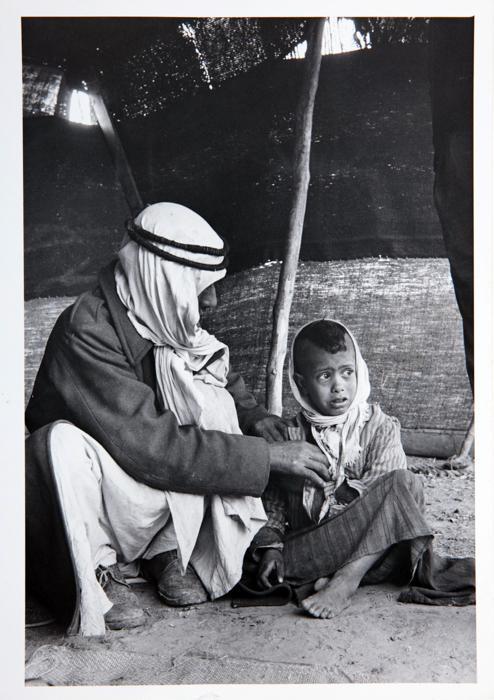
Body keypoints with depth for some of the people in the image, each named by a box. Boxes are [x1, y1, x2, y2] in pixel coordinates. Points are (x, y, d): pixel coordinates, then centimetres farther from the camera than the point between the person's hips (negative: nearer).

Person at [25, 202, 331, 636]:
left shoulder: (168, 320, -7)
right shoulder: (87, 331, -28)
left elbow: (227, 381, 10)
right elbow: (151, 446, -33)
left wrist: (254, 417, -13)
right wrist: (269, 456, -30)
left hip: (158, 502, 6)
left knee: (209, 402, -16)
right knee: (63, 442, -36)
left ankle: (169, 552, -6)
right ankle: (96, 573, -12)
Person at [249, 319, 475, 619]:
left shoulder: (381, 428, 0)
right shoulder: (291, 436, 3)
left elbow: (383, 491, -11)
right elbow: (274, 501, 6)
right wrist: (270, 545, -10)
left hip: (373, 542, 0)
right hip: (308, 546, 1)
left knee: (405, 483, -25)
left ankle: (348, 578, -30)